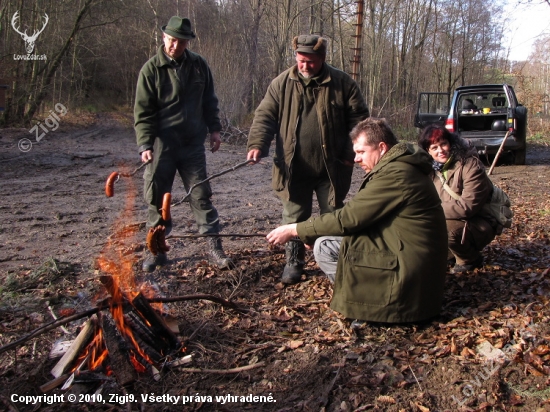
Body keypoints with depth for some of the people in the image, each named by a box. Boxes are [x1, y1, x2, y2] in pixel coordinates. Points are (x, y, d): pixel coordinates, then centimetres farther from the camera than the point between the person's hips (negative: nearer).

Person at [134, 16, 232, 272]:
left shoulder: (199, 65, 4)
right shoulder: (151, 69, -5)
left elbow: (209, 101, 14)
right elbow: (143, 112, -6)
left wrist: (214, 129, 7)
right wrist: (145, 144, -15)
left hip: (193, 145, 2)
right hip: (162, 145, -1)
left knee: (201, 196, 4)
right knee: (157, 199, 5)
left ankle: (215, 248, 10)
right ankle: (157, 251, 18)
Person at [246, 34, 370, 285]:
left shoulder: (342, 83, -2)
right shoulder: (282, 83, 2)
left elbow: (359, 120, 0)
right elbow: (265, 116, 0)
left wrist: (351, 153, -7)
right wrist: (257, 145, -15)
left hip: (331, 169, 0)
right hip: (293, 169, 1)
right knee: (294, 219, 9)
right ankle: (294, 262, 25)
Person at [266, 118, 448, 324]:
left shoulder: (395, 175, -21)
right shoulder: (400, 167, 10)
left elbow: (347, 218, -20)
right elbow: (356, 215, 10)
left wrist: (294, 230, -11)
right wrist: (308, 230, 3)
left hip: (409, 269, -10)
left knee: (324, 246, -13)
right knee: (329, 237, 12)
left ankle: (380, 306, -4)